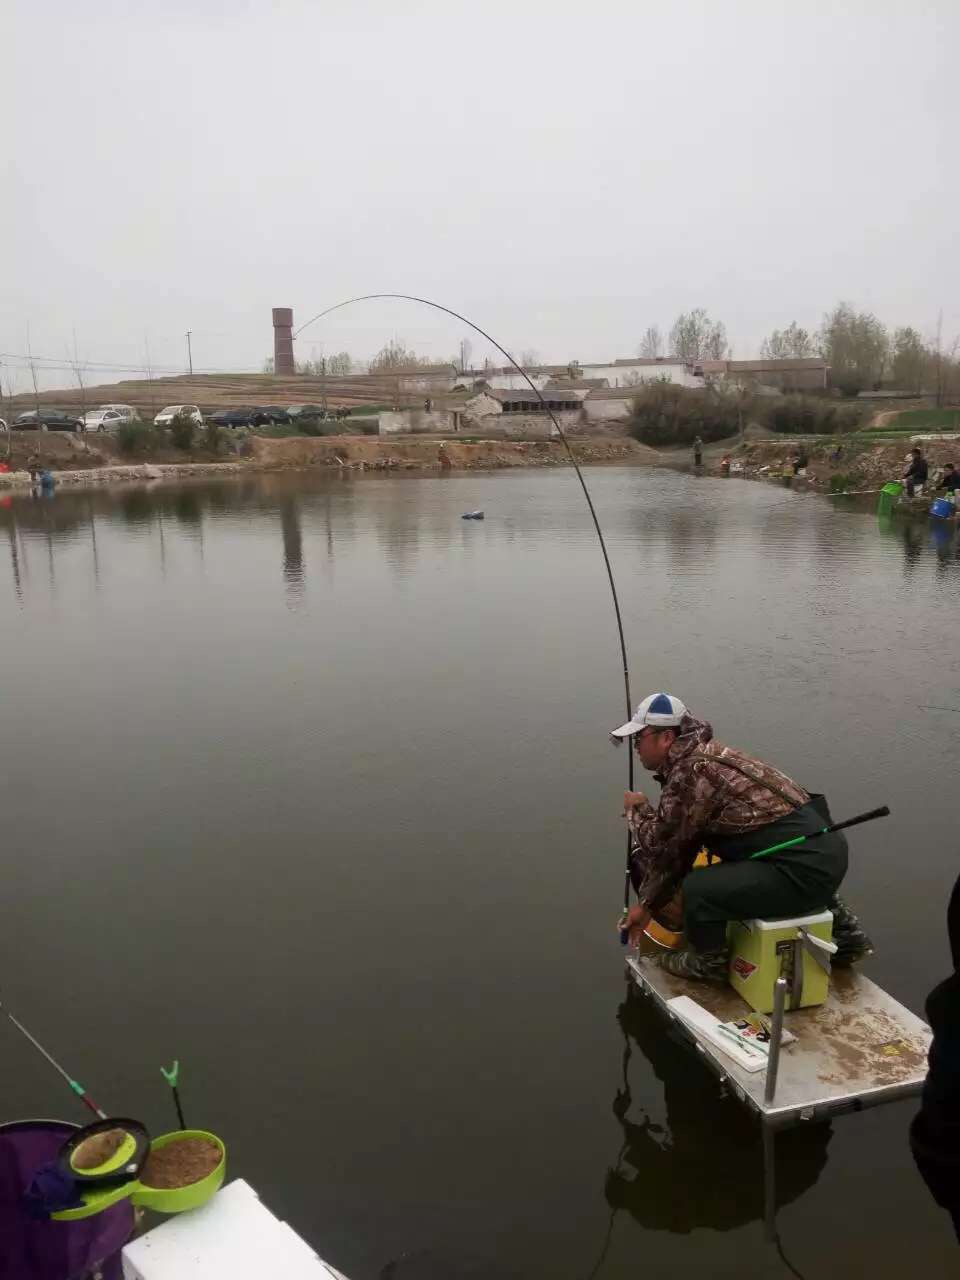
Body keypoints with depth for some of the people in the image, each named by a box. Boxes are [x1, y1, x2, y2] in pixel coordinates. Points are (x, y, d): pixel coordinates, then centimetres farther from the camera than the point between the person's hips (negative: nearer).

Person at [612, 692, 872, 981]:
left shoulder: (689, 771, -17)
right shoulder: (701, 756, 14)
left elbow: (659, 843, -9)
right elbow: (678, 844, 18)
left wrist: (637, 810, 11)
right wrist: (647, 904, 20)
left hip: (806, 866, -10)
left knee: (698, 889, -19)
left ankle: (708, 962, 10)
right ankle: (845, 932, 44)